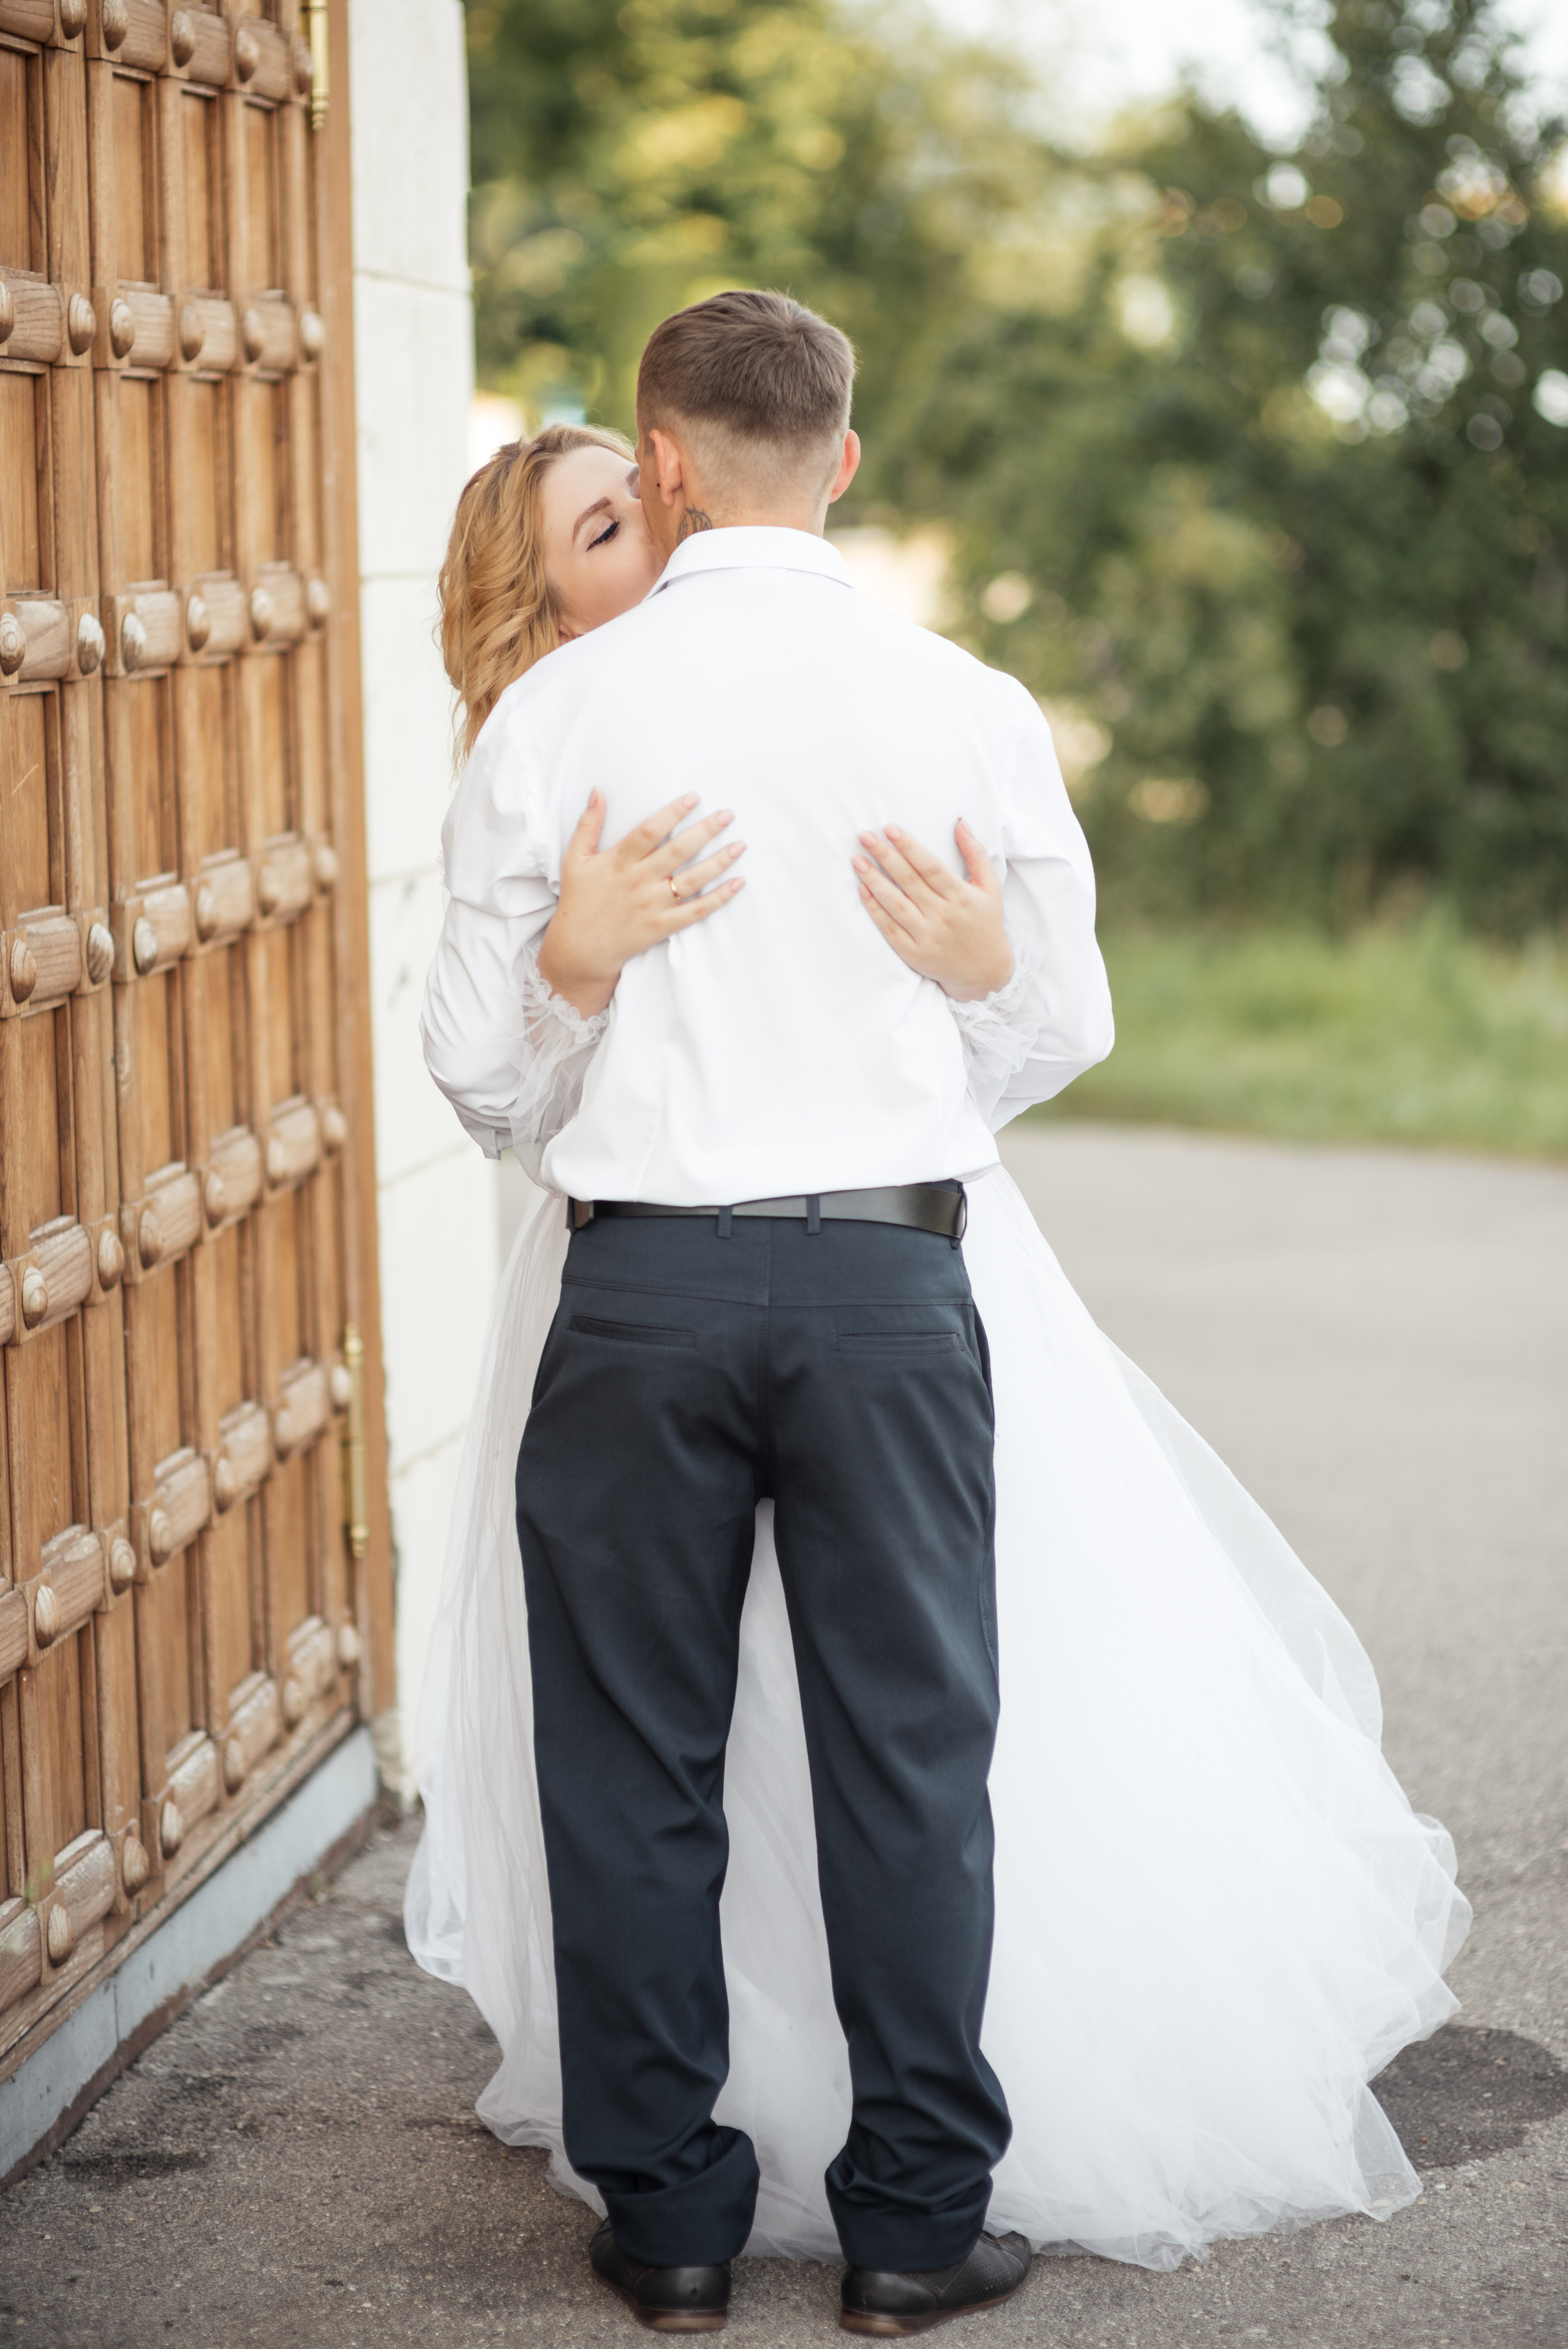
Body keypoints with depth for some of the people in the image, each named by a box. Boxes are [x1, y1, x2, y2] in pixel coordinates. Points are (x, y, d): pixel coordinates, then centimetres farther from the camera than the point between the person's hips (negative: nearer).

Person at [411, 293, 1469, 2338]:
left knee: (633, 1761, 11)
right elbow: (1057, 1040, 6)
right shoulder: (966, 707, -1)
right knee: (908, 1748, 10)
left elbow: (489, 1086, 0)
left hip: (638, 1286, 0)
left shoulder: (546, 728, -2)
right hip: (894, 1281, 0)